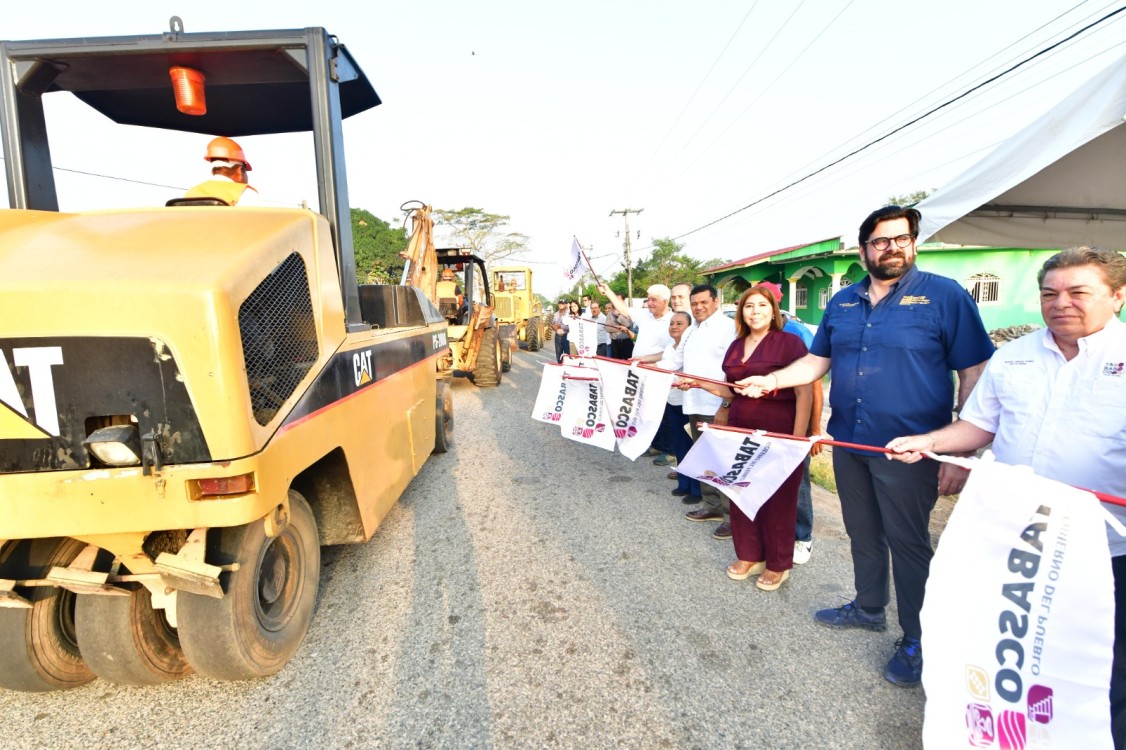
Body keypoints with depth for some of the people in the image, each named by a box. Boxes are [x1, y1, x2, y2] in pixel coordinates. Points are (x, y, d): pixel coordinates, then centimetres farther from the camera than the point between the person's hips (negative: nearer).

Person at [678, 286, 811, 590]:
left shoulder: (790, 342, -9)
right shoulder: (736, 346, 10)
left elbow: (804, 393, -12)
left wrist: (798, 439, -17)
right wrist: (699, 383, 2)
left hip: (778, 434, -6)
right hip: (741, 432, 6)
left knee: (777, 499, 8)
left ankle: (778, 565, 26)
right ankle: (749, 555, 31)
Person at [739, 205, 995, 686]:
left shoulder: (945, 296, -8)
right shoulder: (842, 303, 7)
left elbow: (975, 375, -10)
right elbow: (815, 361, 13)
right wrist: (770, 380, -3)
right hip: (848, 443, 5)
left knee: (908, 542, 8)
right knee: (862, 533, 19)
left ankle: (917, 639, 27)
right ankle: (869, 608, 41)